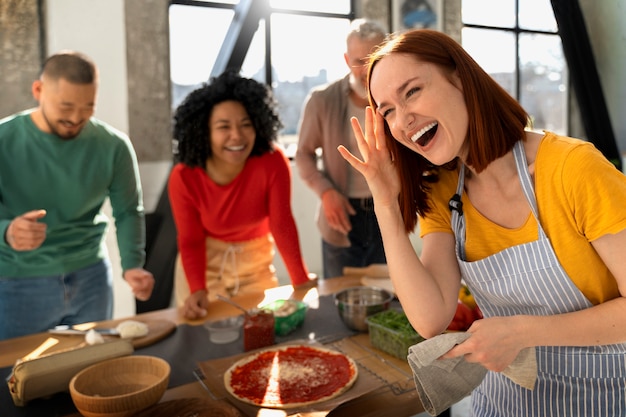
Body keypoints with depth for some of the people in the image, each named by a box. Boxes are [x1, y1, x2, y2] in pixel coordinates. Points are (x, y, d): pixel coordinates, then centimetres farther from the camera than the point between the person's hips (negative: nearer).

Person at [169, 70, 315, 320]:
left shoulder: (273, 162, -26)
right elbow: (190, 241, -15)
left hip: (255, 261, 1)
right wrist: (197, 291, -30)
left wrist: (302, 281, -19)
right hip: (205, 262, 0)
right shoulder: (183, 178, -23)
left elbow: (282, 224, -19)